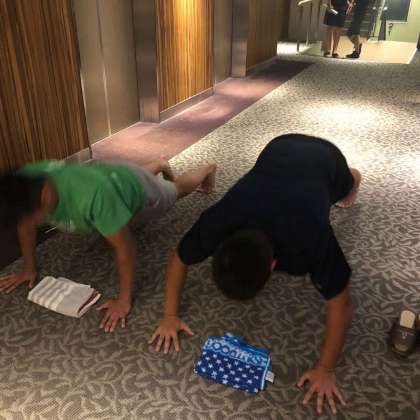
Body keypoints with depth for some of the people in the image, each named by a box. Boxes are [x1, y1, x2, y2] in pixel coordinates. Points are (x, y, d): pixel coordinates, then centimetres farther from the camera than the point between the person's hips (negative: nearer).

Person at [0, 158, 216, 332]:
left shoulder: (93, 194, -52)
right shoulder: (26, 182, -33)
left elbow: (124, 246, -42)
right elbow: (26, 226, -13)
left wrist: (124, 300, -34)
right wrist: (29, 268, -5)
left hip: (139, 191, -4)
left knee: (175, 189, 30)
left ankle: (208, 169, 59)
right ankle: (161, 165, 67)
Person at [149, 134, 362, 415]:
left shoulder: (312, 240, -45)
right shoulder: (217, 222, -37)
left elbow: (340, 304, -32)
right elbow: (179, 259, -19)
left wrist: (326, 370, -29)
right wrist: (170, 315, -19)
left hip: (326, 158, -2)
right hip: (281, 149, 2)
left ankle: (352, 178, 58)